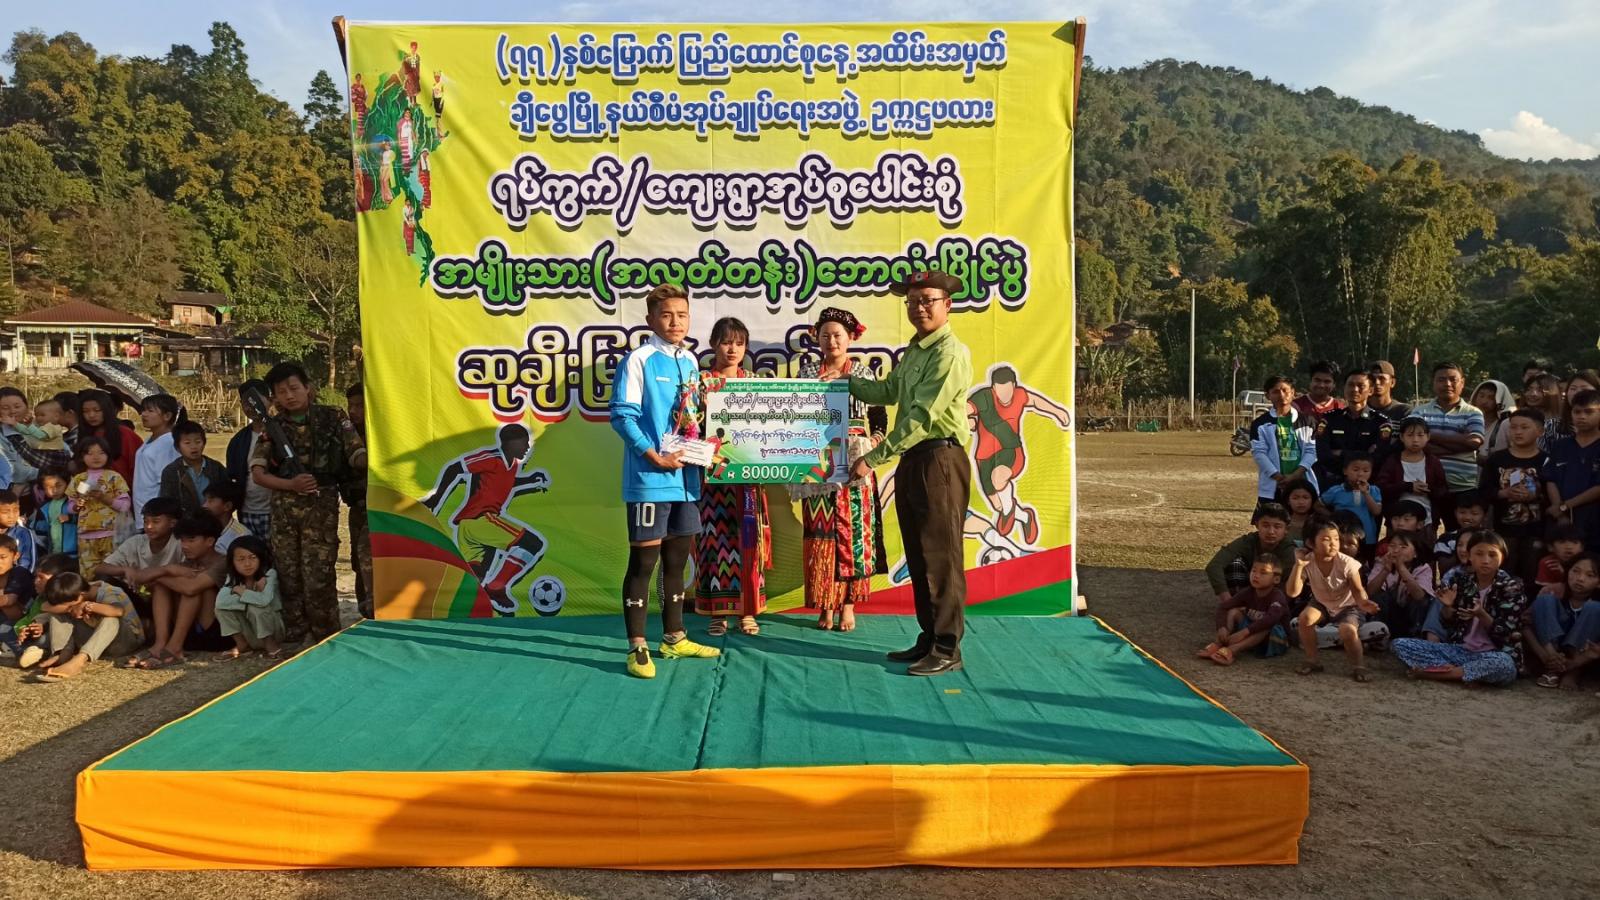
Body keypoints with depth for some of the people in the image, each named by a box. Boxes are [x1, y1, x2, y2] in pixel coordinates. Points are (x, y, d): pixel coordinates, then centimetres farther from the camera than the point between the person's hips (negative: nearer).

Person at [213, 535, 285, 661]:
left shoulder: (269, 574, -20)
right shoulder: (233, 577, -7)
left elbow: (264, 600, -38)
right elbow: (220, 601, -24)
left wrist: (241, 591, -23)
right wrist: (252, 596, -27)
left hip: (271, 629, -4)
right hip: (248, 634, 5)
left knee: (256, 607, -31)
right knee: (221, 608, -14)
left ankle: (271, 644, -8)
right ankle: (242, 645, 3)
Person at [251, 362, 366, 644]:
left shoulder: (332, 417, 2)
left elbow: (357, 455, -2)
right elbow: (258, 472, 5)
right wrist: (291, 485, -12)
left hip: (321, 505, -3)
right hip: (283, 508, 3)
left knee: (318, 577, -8)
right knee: (288, 577, 8)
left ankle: (326, 640, 5)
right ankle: (296, 639, 20)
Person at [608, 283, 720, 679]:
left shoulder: (690, 361, 12)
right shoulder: (638, 360, -8)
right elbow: (622, 416, -12)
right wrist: (655, 457, -17)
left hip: (685, 475, 7)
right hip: (649, 478, -7)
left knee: (677, 558, 15)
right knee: (644, 559, -2)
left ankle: (674, 638, 28)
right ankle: (638, 648, 7)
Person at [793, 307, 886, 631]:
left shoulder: (863, 372, 6)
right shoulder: (807, 372, 9)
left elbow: (879, 415, 7)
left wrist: (874, 443, -8)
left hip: (854, 464, -1)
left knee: (852, 531, -2)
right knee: (820, 533, 0)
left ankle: (848, 603, 6)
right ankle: (825, 604, 8)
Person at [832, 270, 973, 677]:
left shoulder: (950, 353, -13)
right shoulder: (914, 350, 17)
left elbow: (923, 416, -20)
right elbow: (889, 391, 26)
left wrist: (875, 458, -20)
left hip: (940, 458, -9)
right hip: (912, 460, 9)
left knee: (940, 555, -5)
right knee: (918, 554, 13)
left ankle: (947, 649, 2)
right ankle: (929, 637, 23)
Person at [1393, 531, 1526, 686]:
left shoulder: (1511, 587, -5)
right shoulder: (1460, 579, 2)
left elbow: (1505, 635, -11)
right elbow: (1448, 624, 4)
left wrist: (1481, 615, -28)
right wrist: (1448, 607, -17)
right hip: (1459, 650, 4)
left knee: (1504, 665, -41)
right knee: (1400, 645, -13)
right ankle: (1472, 674, -21)